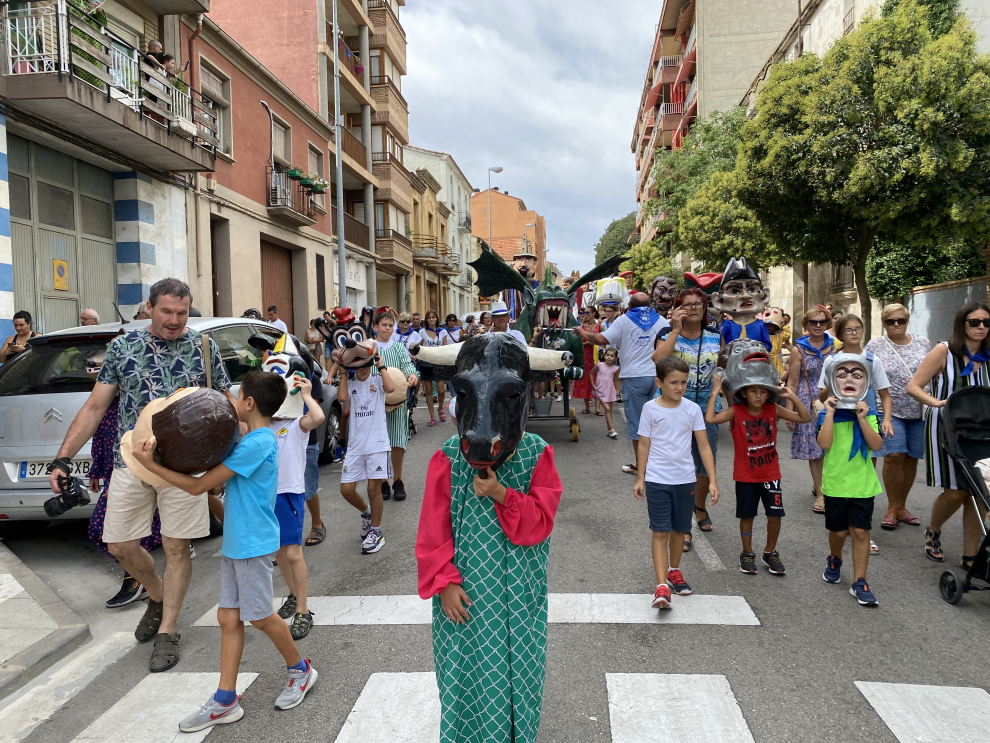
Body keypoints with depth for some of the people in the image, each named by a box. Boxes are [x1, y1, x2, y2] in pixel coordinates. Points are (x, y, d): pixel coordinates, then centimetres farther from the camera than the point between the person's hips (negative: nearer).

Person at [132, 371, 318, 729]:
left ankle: (300, 669, 27)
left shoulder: (256, 444, -22)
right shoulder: (257, 438, 8)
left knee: (260, 617, 6)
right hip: (235, 542, 9)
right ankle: (225, 701, 18)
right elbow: (217, 471, 16)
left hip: (252, 544, -9)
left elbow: (199, 486, -19)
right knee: (228, 617, 10)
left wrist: (150, 464, -13)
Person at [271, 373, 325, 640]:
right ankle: (293, 596, 36)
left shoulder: (297, 425, -8)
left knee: (293, 552, -8)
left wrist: (306, 395, -15)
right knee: (278, 551, 17)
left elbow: (318, 417, -26)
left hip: (289, 493, -6)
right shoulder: (262, 426, 9)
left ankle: (303, 612, 2)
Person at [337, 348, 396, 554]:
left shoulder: (377, 382, 1)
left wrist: (381, 366, -10)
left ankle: (375, 532, 16)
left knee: (374, 488, -1)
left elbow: (390, 387, -21)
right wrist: (343, 373, -5)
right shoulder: (349, 384, 7)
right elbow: (342, 397, -16)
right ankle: (366, 512, 33)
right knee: (346, 489, 2)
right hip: (355, 446, 3)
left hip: (377, 444, -3)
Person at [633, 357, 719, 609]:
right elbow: (644, 445, 1)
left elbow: (704, 446, 0)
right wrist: (640, 479, 3)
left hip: (685, 479, 3)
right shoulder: (650, 408, -5)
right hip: (657, 480, -2)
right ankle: (662, 586, -7)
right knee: (660, 532, -6)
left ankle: (674, 571, 38)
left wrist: (712, 480, -5)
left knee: (679, 530, 16)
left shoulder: (692, 409, -1)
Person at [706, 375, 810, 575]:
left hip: (770, 474, 2)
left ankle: (770, 552, 24)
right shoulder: (736, 411, -11)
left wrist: (792, 397, -15)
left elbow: (805, 418, -5)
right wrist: (714, 393, -23)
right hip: (745, 476, -2)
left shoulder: (773, 410, -4)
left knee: (775, 514, 2)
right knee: (747, 515, 8)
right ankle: (747, 554, 26)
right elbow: (710, 418, -26)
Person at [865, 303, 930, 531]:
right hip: (890, 409, -3)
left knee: (911, 458, 7)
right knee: (894, 457, -12)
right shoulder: (875, 346, 0)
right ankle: (892, 509, 3)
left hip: (920, 411, 3)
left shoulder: (922, 343, 8)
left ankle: (901, 506, 22)